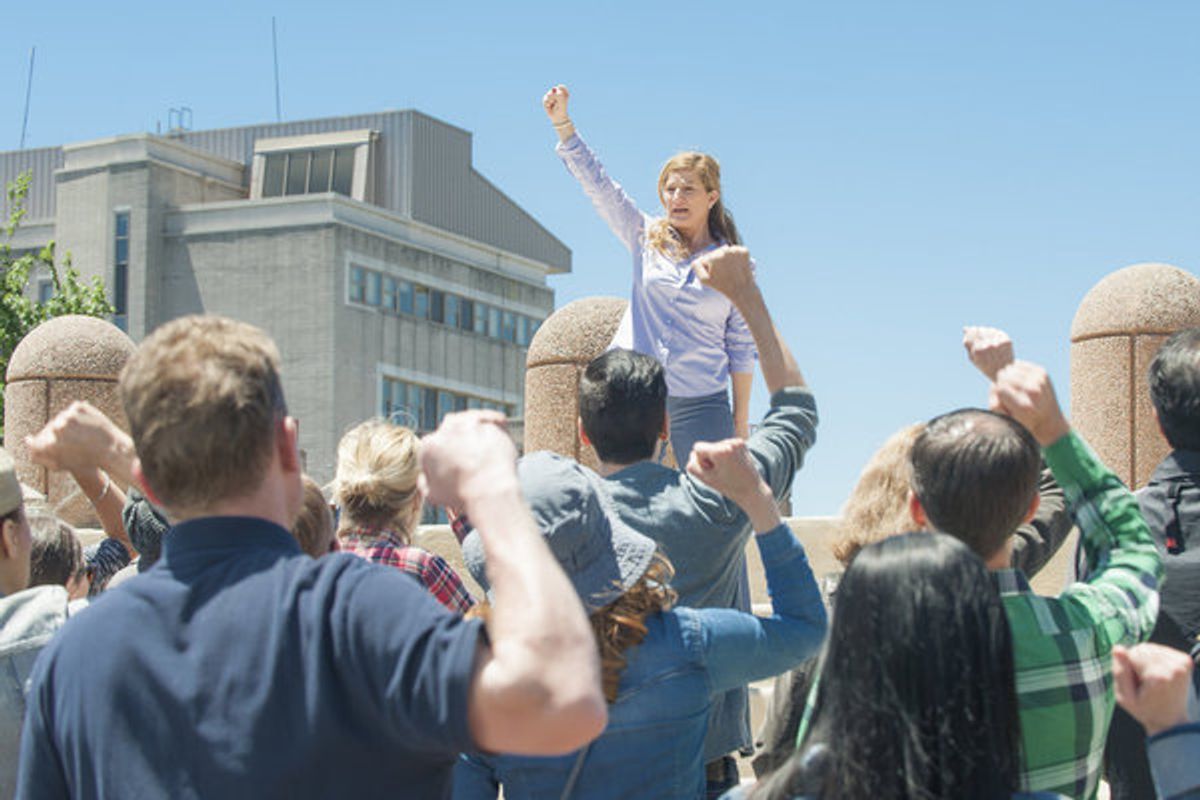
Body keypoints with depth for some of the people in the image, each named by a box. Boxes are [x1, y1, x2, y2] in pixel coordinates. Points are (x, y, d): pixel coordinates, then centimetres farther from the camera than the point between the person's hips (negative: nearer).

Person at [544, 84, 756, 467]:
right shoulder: (647, 239, 9)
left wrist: (741, 420, 2)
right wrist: (562, 122, -5)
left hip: (699, 405, -1)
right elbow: (597, 183, 3)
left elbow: (742, 348, 5)